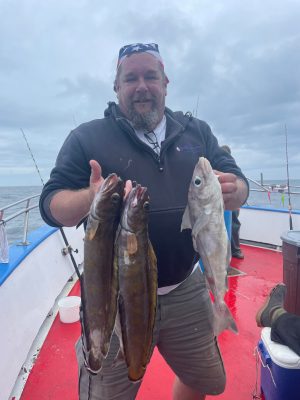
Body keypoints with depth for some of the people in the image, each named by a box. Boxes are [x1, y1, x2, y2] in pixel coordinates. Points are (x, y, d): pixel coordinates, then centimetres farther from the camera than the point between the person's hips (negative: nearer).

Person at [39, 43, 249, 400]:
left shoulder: (197, 132, 6)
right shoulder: (87, 137, -3)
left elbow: (239, 185, 5)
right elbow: (50, 205, -7)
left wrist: (233, 191, -20)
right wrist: (91, 198, -30)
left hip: (187, 291, 4)